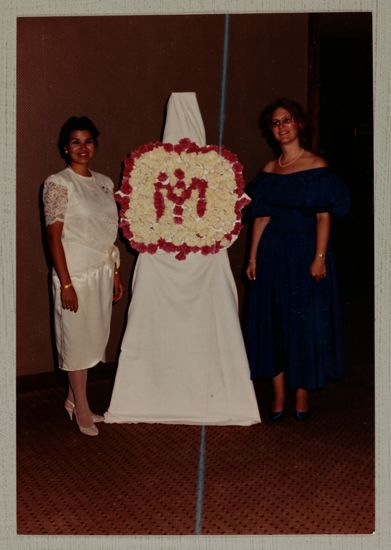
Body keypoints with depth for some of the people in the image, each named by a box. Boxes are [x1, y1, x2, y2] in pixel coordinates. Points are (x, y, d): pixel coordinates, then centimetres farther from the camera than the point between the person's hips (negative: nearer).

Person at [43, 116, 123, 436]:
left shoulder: (105, 183, 10)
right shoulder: (58, 184, -9)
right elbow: (54, 236, -12)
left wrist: (116, 273, 12)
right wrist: (65, 283, -16)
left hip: (103, 272, 6)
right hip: (76, 274, -6)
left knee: (95, 338, 12)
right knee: (77, 339, 3)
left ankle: (73, 400, 28)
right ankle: (82, 410, 17)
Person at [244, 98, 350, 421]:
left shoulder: (316, 166, -4)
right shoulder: (268, 171, 9)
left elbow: (324, 216, -9)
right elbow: (261, 217, 8)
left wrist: (319, 257, -17)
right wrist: (253, 257, 3)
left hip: (305, 250, -4)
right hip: (272, 252, 4)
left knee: (305, 321, 2)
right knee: (272, 321, 5)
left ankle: (302, 395, 14)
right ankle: (279, 395, 16)